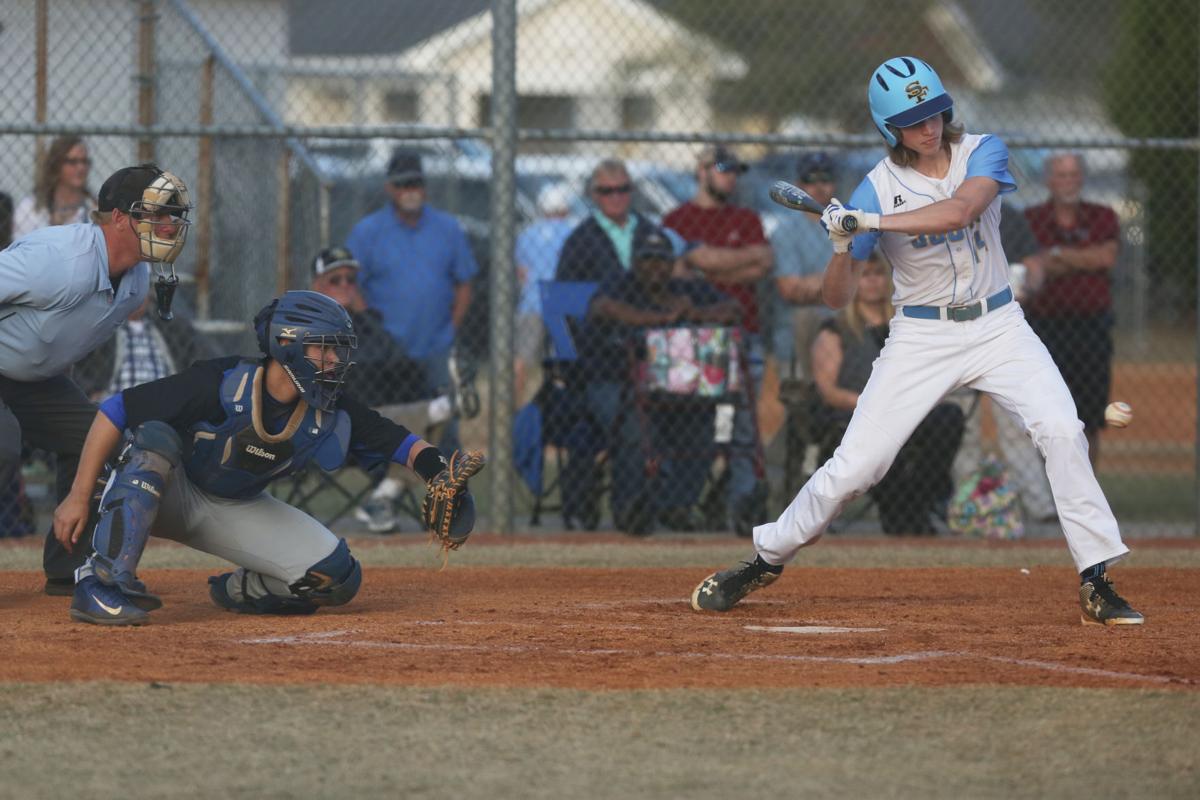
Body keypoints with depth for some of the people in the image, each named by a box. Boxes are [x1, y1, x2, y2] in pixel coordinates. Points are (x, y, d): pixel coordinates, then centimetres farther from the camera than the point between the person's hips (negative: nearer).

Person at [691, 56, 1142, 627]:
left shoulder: (982, 153, -6)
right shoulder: (876, 188, -7)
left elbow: (958, 211, -29)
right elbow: (837, 298, -8)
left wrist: (871, 222, -35)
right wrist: (842, 247, -28)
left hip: (998, 327, 0)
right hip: (920, 339, 0)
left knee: (1061, 431, -20)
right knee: (854, 465, -5)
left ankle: (1096, 585, -14)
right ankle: (765, 560, 16)